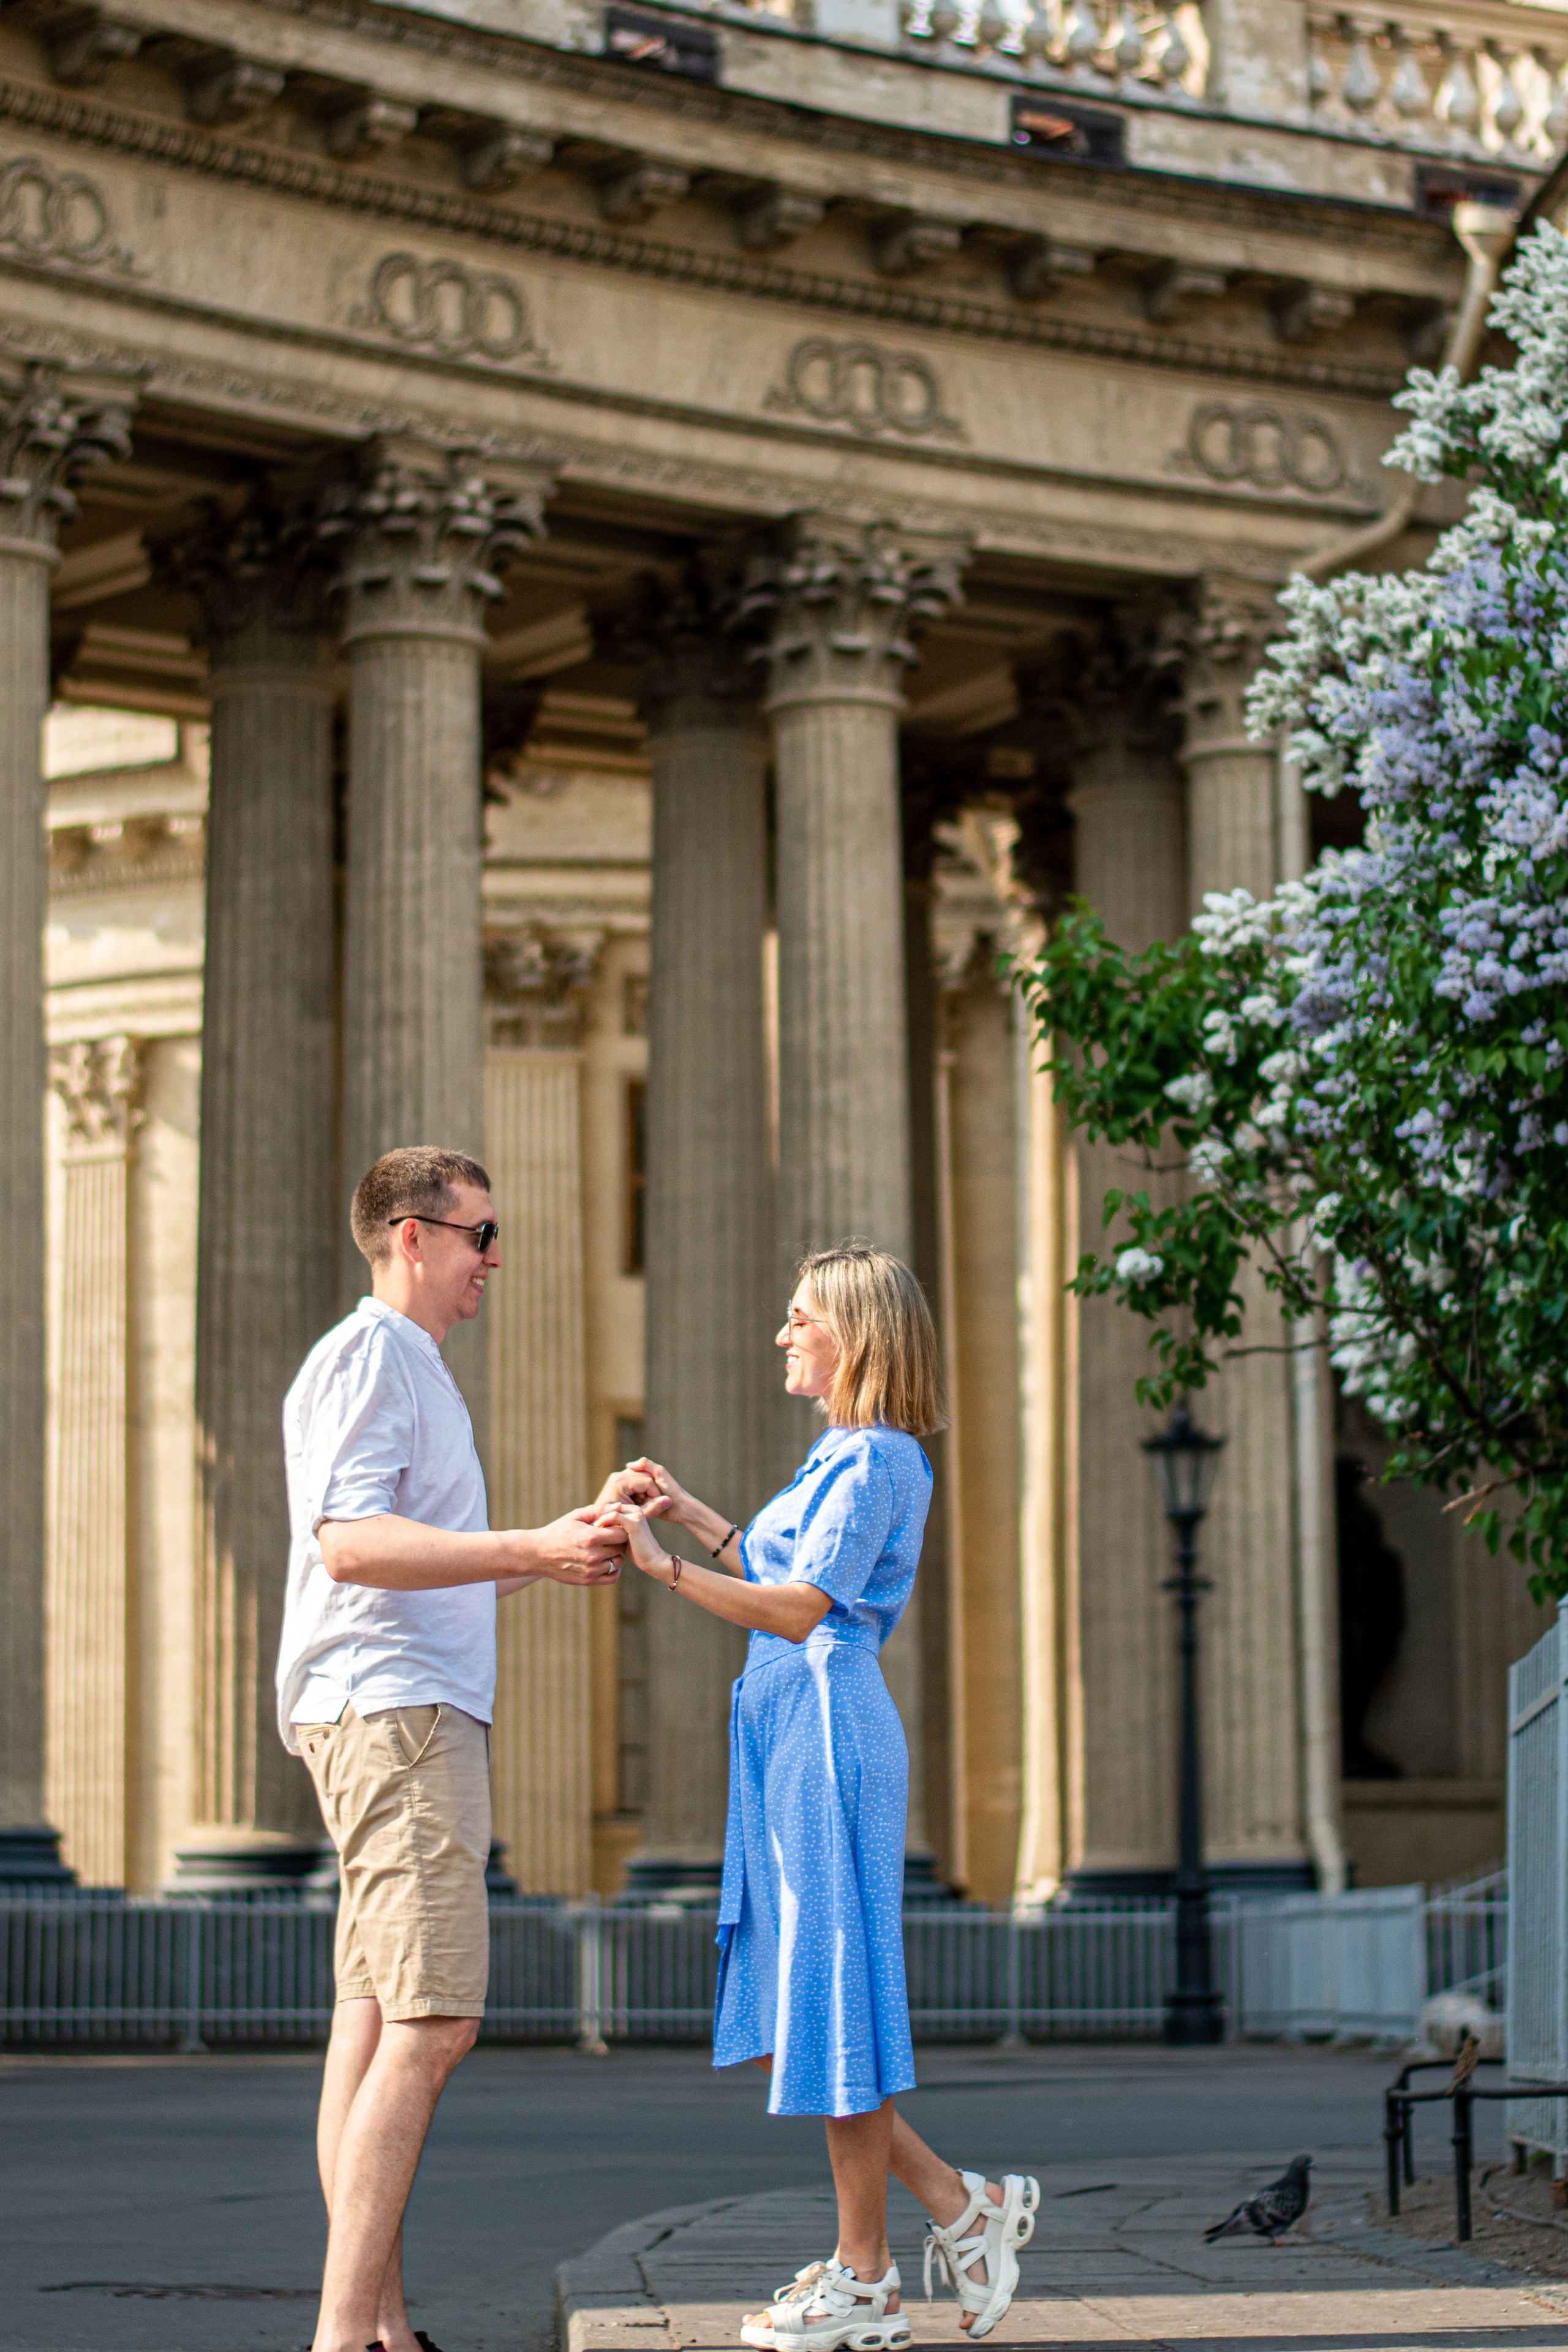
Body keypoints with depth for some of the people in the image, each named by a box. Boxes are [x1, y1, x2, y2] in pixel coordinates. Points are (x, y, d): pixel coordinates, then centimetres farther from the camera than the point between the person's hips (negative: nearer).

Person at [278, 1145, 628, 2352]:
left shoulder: (415, 1369, 25)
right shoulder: (365, 1357, -8)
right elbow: (350, 1541, -20)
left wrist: (559, 1543, 23)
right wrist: (530, 1551, -25)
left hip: (422, 1716, 11)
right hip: (390, 1711, -11)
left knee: (379, 2023, 6)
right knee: (429, 2022, -16)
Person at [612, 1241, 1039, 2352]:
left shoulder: (875, 1462, -13)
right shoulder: (843, 1456, 18)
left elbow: (799, 1610, -21)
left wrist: (666, 1566, -24)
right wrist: (694, 1515, 25)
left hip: (832, 1734, -10)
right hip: (792, 1734, 10)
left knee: (831, 1999, -3)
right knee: (787, 2010, 10)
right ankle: (959, 2204, 15)